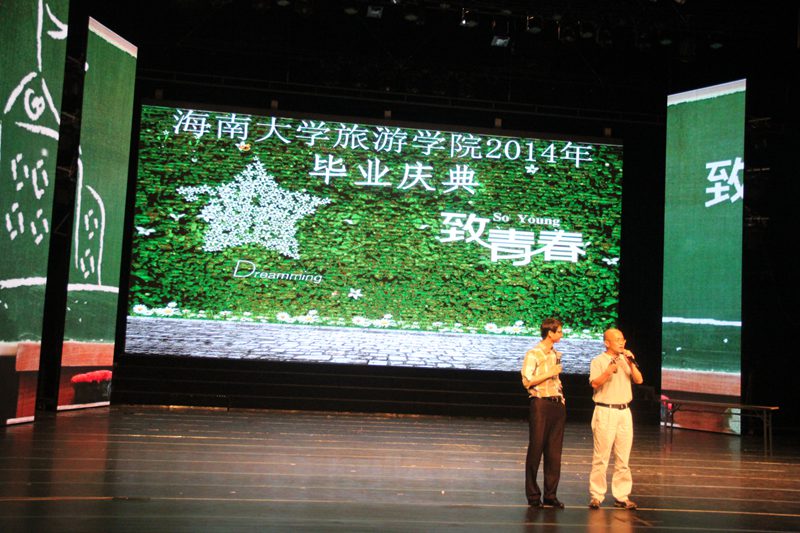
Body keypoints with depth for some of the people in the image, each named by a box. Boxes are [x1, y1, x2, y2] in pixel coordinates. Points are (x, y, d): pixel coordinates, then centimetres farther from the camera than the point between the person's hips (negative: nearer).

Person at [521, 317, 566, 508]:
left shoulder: (556, 355, 16)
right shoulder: (533, 354, -7)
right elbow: (527, 381, -13)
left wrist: (561, 400, 14)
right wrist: (549, 373, -13)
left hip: (557, 405, 7)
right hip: (541, 404, -7)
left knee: (554, 451, 7)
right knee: (536, 449, -1)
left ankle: (550, 495, 14)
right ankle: (533, 495, 7)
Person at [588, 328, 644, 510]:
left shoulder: (626, 360, 15)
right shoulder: (598, 361, 0)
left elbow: (639, 380, 5)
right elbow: (595, 383, -13)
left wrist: (631, 364, -7)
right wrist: (609, 371, -25)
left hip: (624, 411, 5)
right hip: (605, 412, -5)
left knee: (623, 457, 6)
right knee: (601, 457, -4)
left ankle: (621, 496, 13)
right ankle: (596, 496, 2)